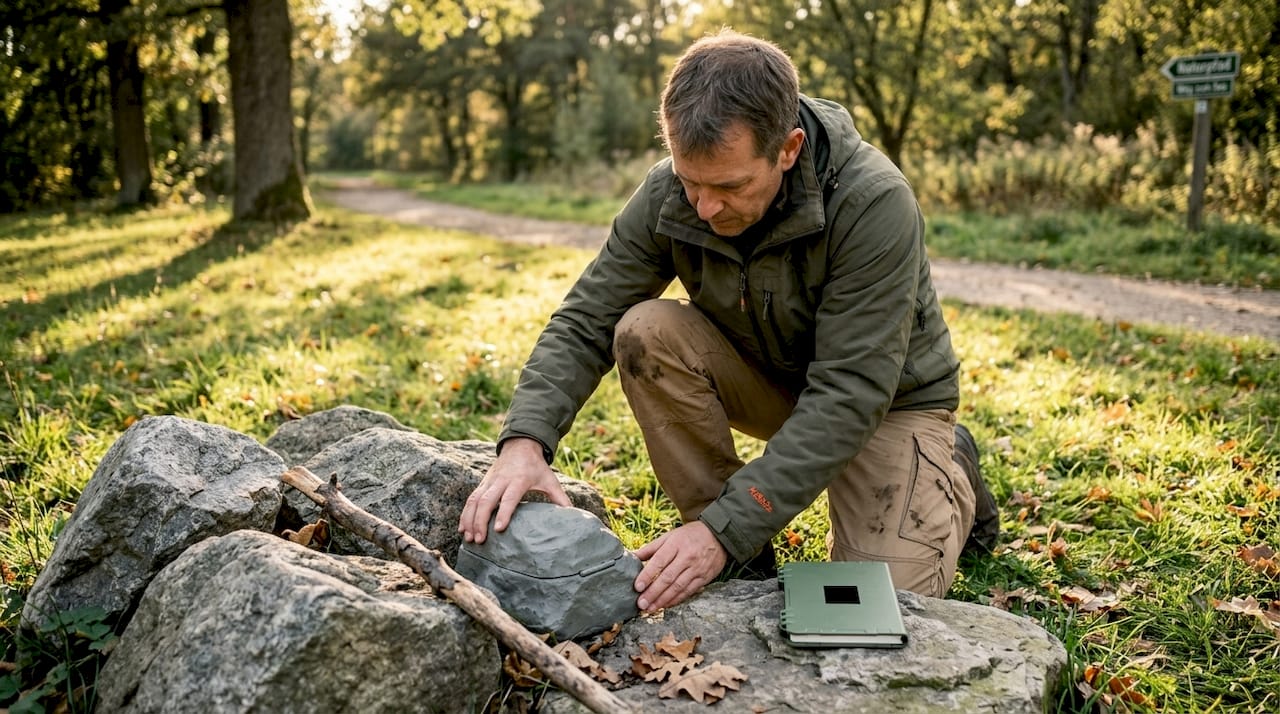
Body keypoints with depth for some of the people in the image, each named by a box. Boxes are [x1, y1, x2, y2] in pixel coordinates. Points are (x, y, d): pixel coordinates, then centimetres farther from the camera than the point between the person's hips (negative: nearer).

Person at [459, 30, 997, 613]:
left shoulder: (874, 203, -33)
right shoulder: (666, 195, -20)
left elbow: (850, 396, -34)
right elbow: (583, 325, -16)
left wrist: (726, 529, -39)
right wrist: (525, 439, -36)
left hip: (888, 398, -3)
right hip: (769, 380, 4)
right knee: (647, 331, -25)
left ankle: (949, 475, 14)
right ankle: (740, 558, -8)